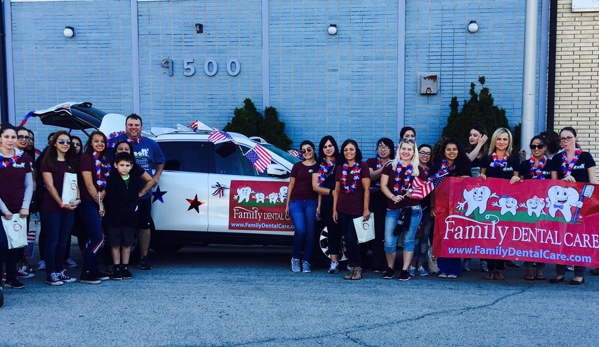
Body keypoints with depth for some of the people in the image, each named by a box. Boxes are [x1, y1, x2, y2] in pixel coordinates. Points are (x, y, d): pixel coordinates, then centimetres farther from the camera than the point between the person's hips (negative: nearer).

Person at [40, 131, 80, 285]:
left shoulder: (72, 162, 14)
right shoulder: (48, 161, -3)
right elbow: (50, 185, -9)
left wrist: (77, 199, -6)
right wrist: (61, 203, -15)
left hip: (69, 207, 5)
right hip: (51, 207, -5)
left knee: (63, 240, 10)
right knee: (52, 240, -2)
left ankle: (59, 271, 18)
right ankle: (50, 274, 4)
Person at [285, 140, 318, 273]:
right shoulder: (297, 166, 10)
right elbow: (291, 186, 11)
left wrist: (319, 205, -1)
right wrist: (287, 204, 7)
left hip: (311, 202, 1)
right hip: (296, 202, -1)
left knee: (310, 232, 0)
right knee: (300, 229, -16)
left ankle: (306, 262, 10)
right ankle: (295, 258, 3)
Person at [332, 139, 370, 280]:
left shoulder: (362, 166, -2)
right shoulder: (340, 169, 11)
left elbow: (366, 189, -6)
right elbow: (337, 190, 13)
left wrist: (366, 209, -10)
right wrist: (334, 209, 8)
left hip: (357, 209, -4)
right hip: (343, 210, 5)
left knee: (351, 239, -9)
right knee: (348, 240, 7)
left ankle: (357, 268, 7)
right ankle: (353, 267, 16)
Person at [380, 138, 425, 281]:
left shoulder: (418, 170, 7)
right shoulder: (390, 167, 5)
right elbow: (383, 185, 1)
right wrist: (393, 197, -14)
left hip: (413, 210, 0)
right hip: (393, 209, 0)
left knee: (408, 240, 5)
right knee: (389, 241, -3)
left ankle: (405, 270, 16)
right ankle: (390, 268, 18)